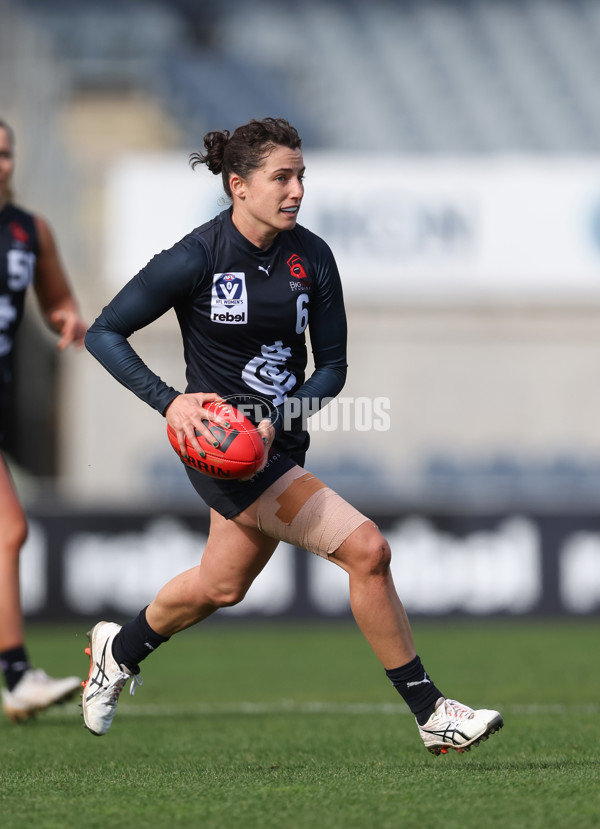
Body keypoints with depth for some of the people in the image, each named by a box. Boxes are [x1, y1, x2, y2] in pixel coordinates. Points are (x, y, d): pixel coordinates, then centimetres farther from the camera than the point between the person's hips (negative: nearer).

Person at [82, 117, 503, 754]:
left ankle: (118, 650, 50)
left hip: (279, 441, 7)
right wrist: (169, 401, -21)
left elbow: (332, 366, 2)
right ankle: (430, 713, -9)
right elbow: (103, 332, -9)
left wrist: (277, 420, -15)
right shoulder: (195, 260, -16)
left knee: (220, 586, 22)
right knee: (366, 549, -17)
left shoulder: (312, 258, -2)